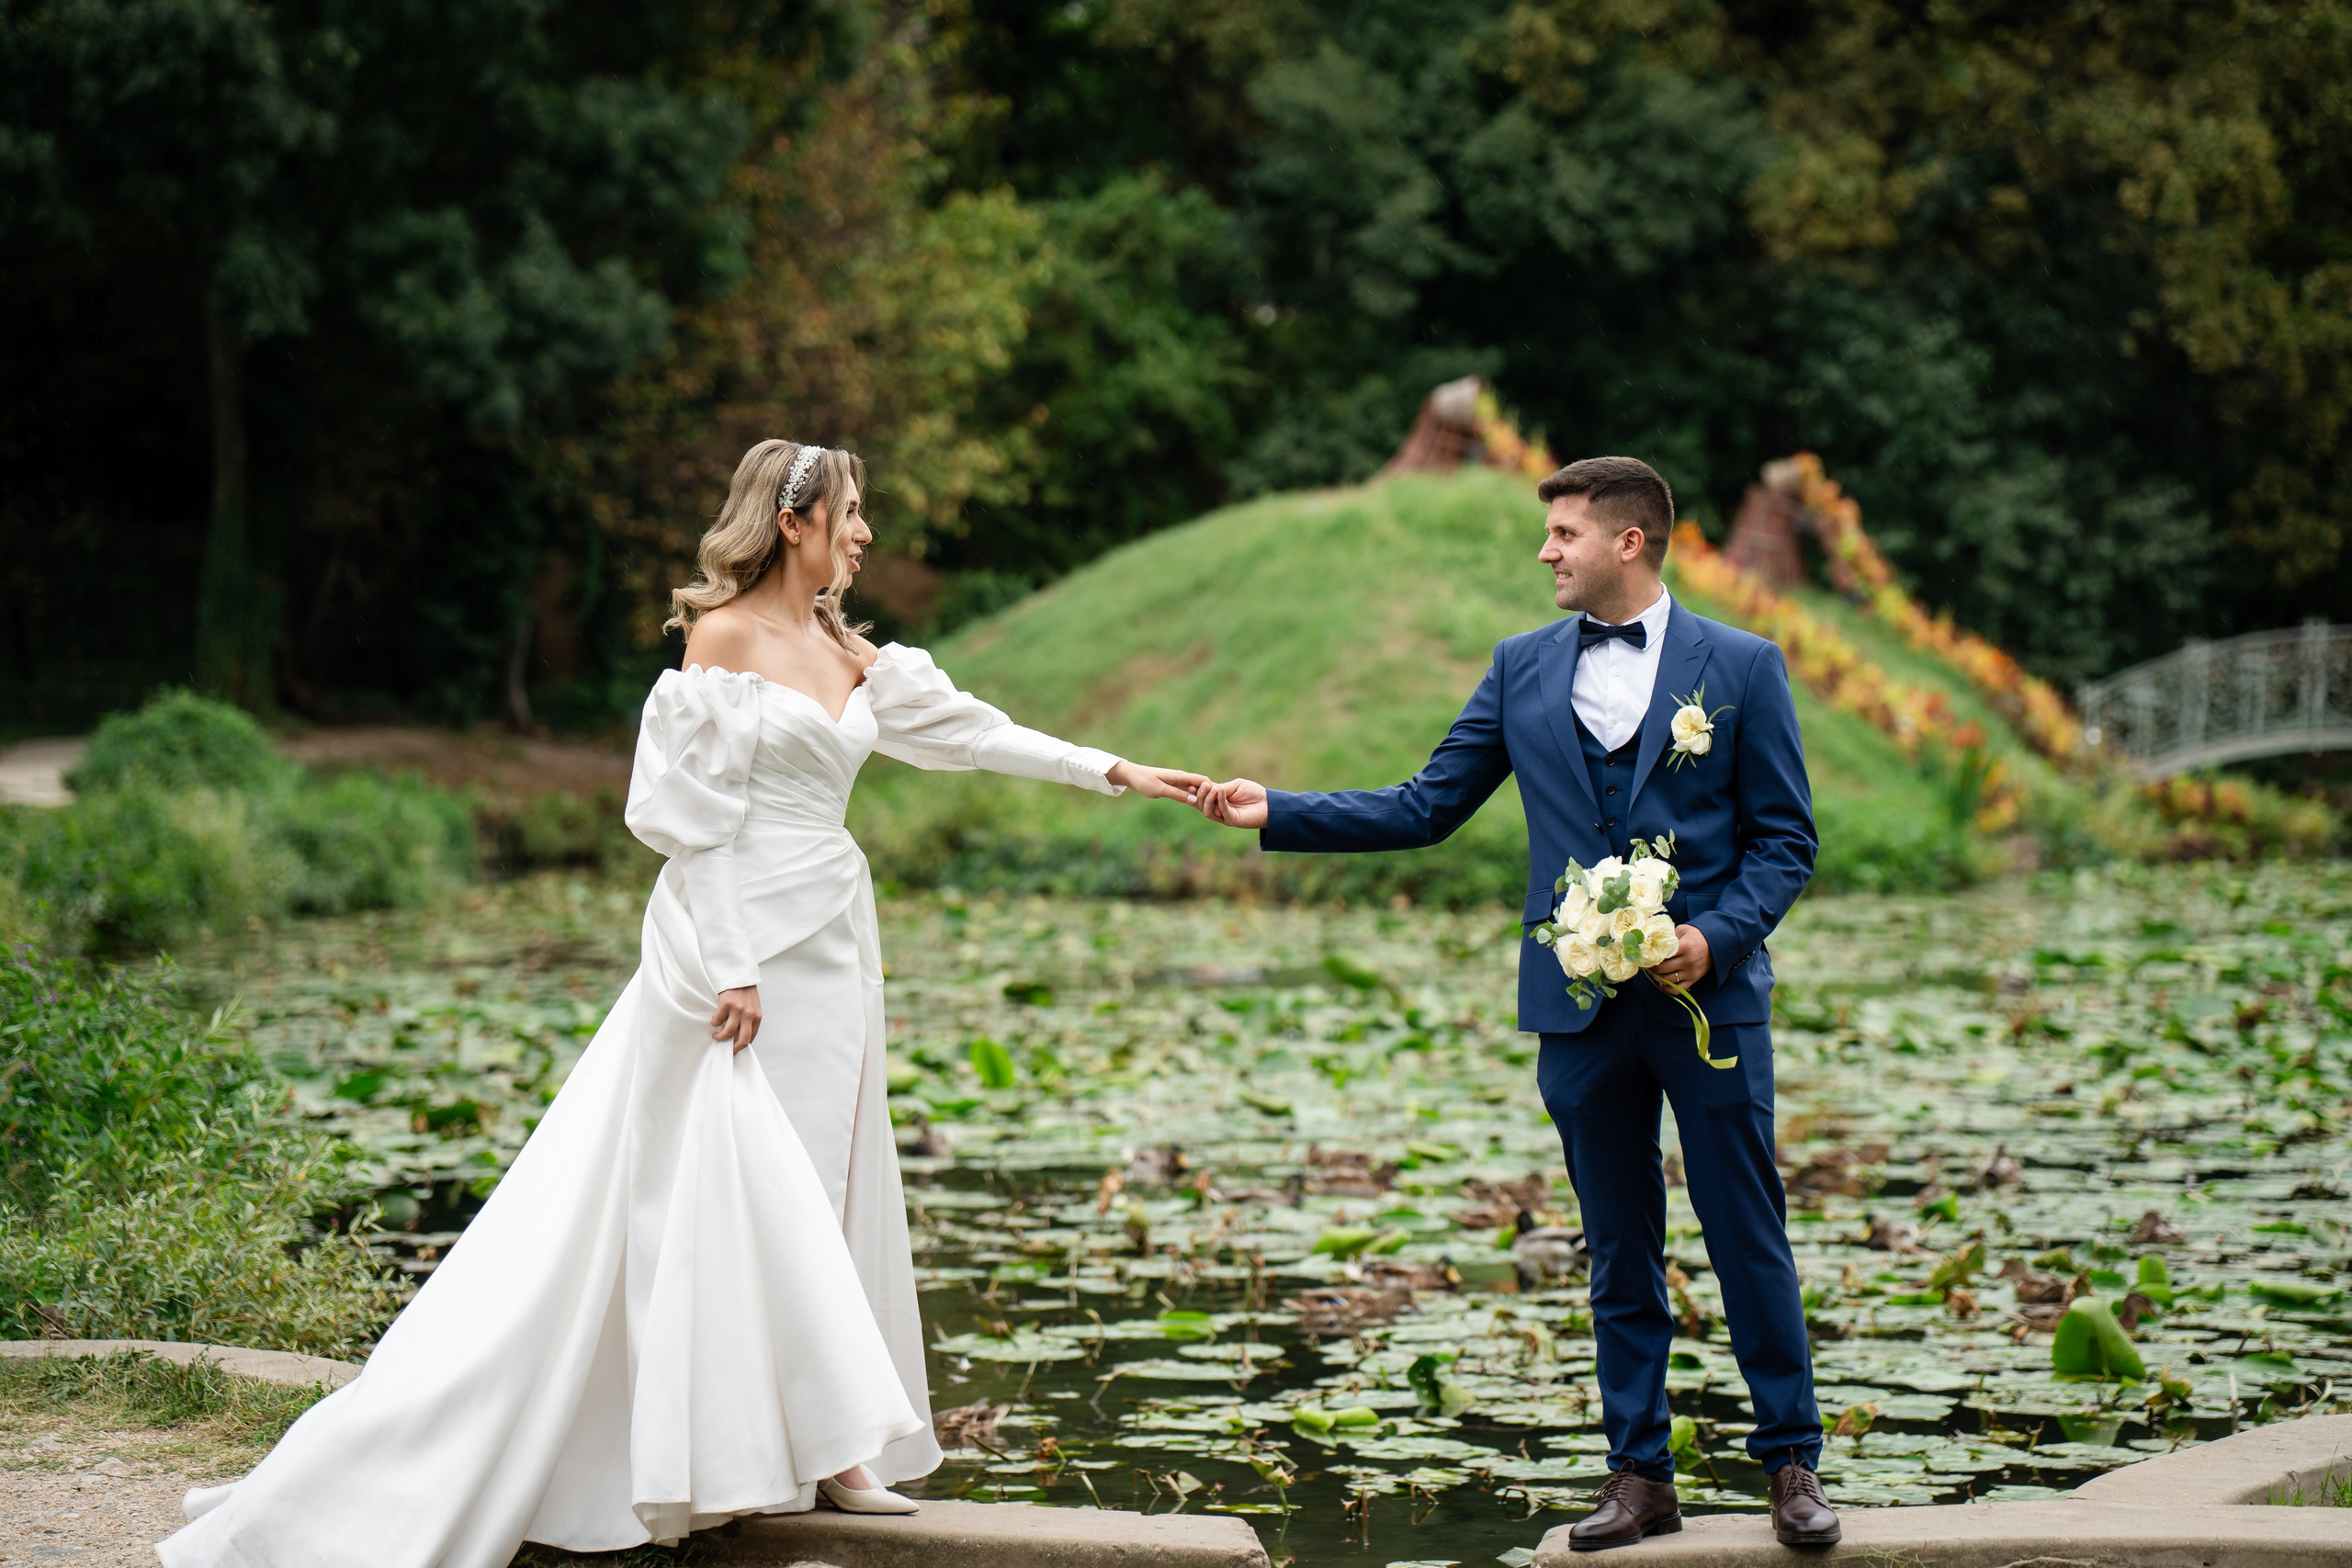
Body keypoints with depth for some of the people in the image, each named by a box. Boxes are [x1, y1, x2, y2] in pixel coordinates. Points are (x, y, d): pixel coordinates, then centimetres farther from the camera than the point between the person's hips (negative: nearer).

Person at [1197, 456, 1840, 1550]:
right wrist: (1275, 813, 1)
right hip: (1579, 1004, 3)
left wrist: (1716, 937, -16)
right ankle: (1640, 1477, 17)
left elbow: (1784, 839, 0)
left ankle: (1791, 1462, 15)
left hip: (1708, 997, -3)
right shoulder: (1522, 669, 9)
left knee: (1748, 1238, 2)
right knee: (1619, 1253, 9)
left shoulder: (1741, 667, 0)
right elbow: (1424, 808, 9)